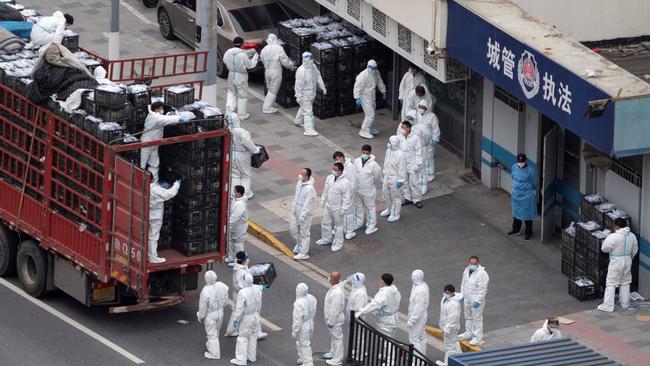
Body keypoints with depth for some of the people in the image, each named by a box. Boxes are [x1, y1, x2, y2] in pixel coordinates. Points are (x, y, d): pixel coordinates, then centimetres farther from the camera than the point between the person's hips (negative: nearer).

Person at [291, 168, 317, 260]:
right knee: (293, 229, 21)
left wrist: (302, 217, -20)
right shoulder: (299, 183, -1)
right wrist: (293, 209, 14)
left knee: (304, 233, 6)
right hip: (296, 212, 8)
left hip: (304, 214, -8)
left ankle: (303, 253, 18)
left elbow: (307, 204, -24)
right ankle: (299, 244, 46)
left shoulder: (310, 189, -27)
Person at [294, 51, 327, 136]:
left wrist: (322, 87, 10)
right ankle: (309, 130, -5)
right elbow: (298, 85, -23)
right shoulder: (301, 71, -28)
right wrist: (298, 96, -19)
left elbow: (318, 77, 11)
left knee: (304, 108, 27)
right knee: (308, 112, -7)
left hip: (311, 93, 9)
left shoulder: (313, 67, -3)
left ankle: (298, 121, 48)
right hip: (304, 95, -9)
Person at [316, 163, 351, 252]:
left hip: (337, 208, -7)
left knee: (338, 225, 9)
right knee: (325, 223, 18)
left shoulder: (345, 182, -23)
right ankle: (326, 239, 40)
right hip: (328, 206, 7)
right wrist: (323, 201, 14)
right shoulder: (330, 178, -4)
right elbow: (325, 191, 10)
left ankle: (338, 243, 25)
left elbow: (346, 198, -19)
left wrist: (343, 209, -17)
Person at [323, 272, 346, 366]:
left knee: (337, 338, 2)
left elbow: (335, 309, -29)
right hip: (331, 318, 10)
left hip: (335, 319, -10)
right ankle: (333, 353, 44)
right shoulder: (334, 287, 0)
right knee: (333, 337, 26)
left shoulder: (337, 292, -32)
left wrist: (331, 322, -22)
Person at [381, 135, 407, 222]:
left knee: (396, 197, 9)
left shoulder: (400, 155, -27)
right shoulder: (388, 151, -3)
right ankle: (389, 209, 48)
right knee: (386, 195, 24)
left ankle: (395, 215, 25)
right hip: (387, 177, 8)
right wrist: (385, 173, 19)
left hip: (395, 179, -8)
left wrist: (400, 181, -17)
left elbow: (402, 169, -21)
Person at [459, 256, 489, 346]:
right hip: (467, 299, 8)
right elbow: (463, 283, 17)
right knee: (468, 317, 23)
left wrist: (478, 301, -23)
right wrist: (462, 294, 17)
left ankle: (478, 338, 7)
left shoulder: (482, 274, -23)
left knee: (477, 319, -1)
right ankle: (468, 333, 41)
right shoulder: (467, 270, 2)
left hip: (476, 301, -8)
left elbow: (483, 289, -23)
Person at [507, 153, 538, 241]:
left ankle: (529, 233, 21)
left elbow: (534, 184, -9)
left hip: (526, 196, -5)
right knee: (516, 212, 21)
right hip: (516, 195, 5)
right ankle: (516, 229, 42)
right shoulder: (514, 167, -8)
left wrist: (534, 196, -1)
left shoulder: (530, 171, -22)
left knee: (527, 215, 6)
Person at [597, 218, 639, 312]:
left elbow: (604, 248, -15)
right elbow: (635, 250, 10)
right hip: (627, 262, 6)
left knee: (611, 284, 2)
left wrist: (605, 241, 4)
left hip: (616, 263, -6)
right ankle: (625, 303, 28)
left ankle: (608, 306, 1)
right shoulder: (632, 236, -2)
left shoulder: (613, 237, -22)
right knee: (625, 283, 19)